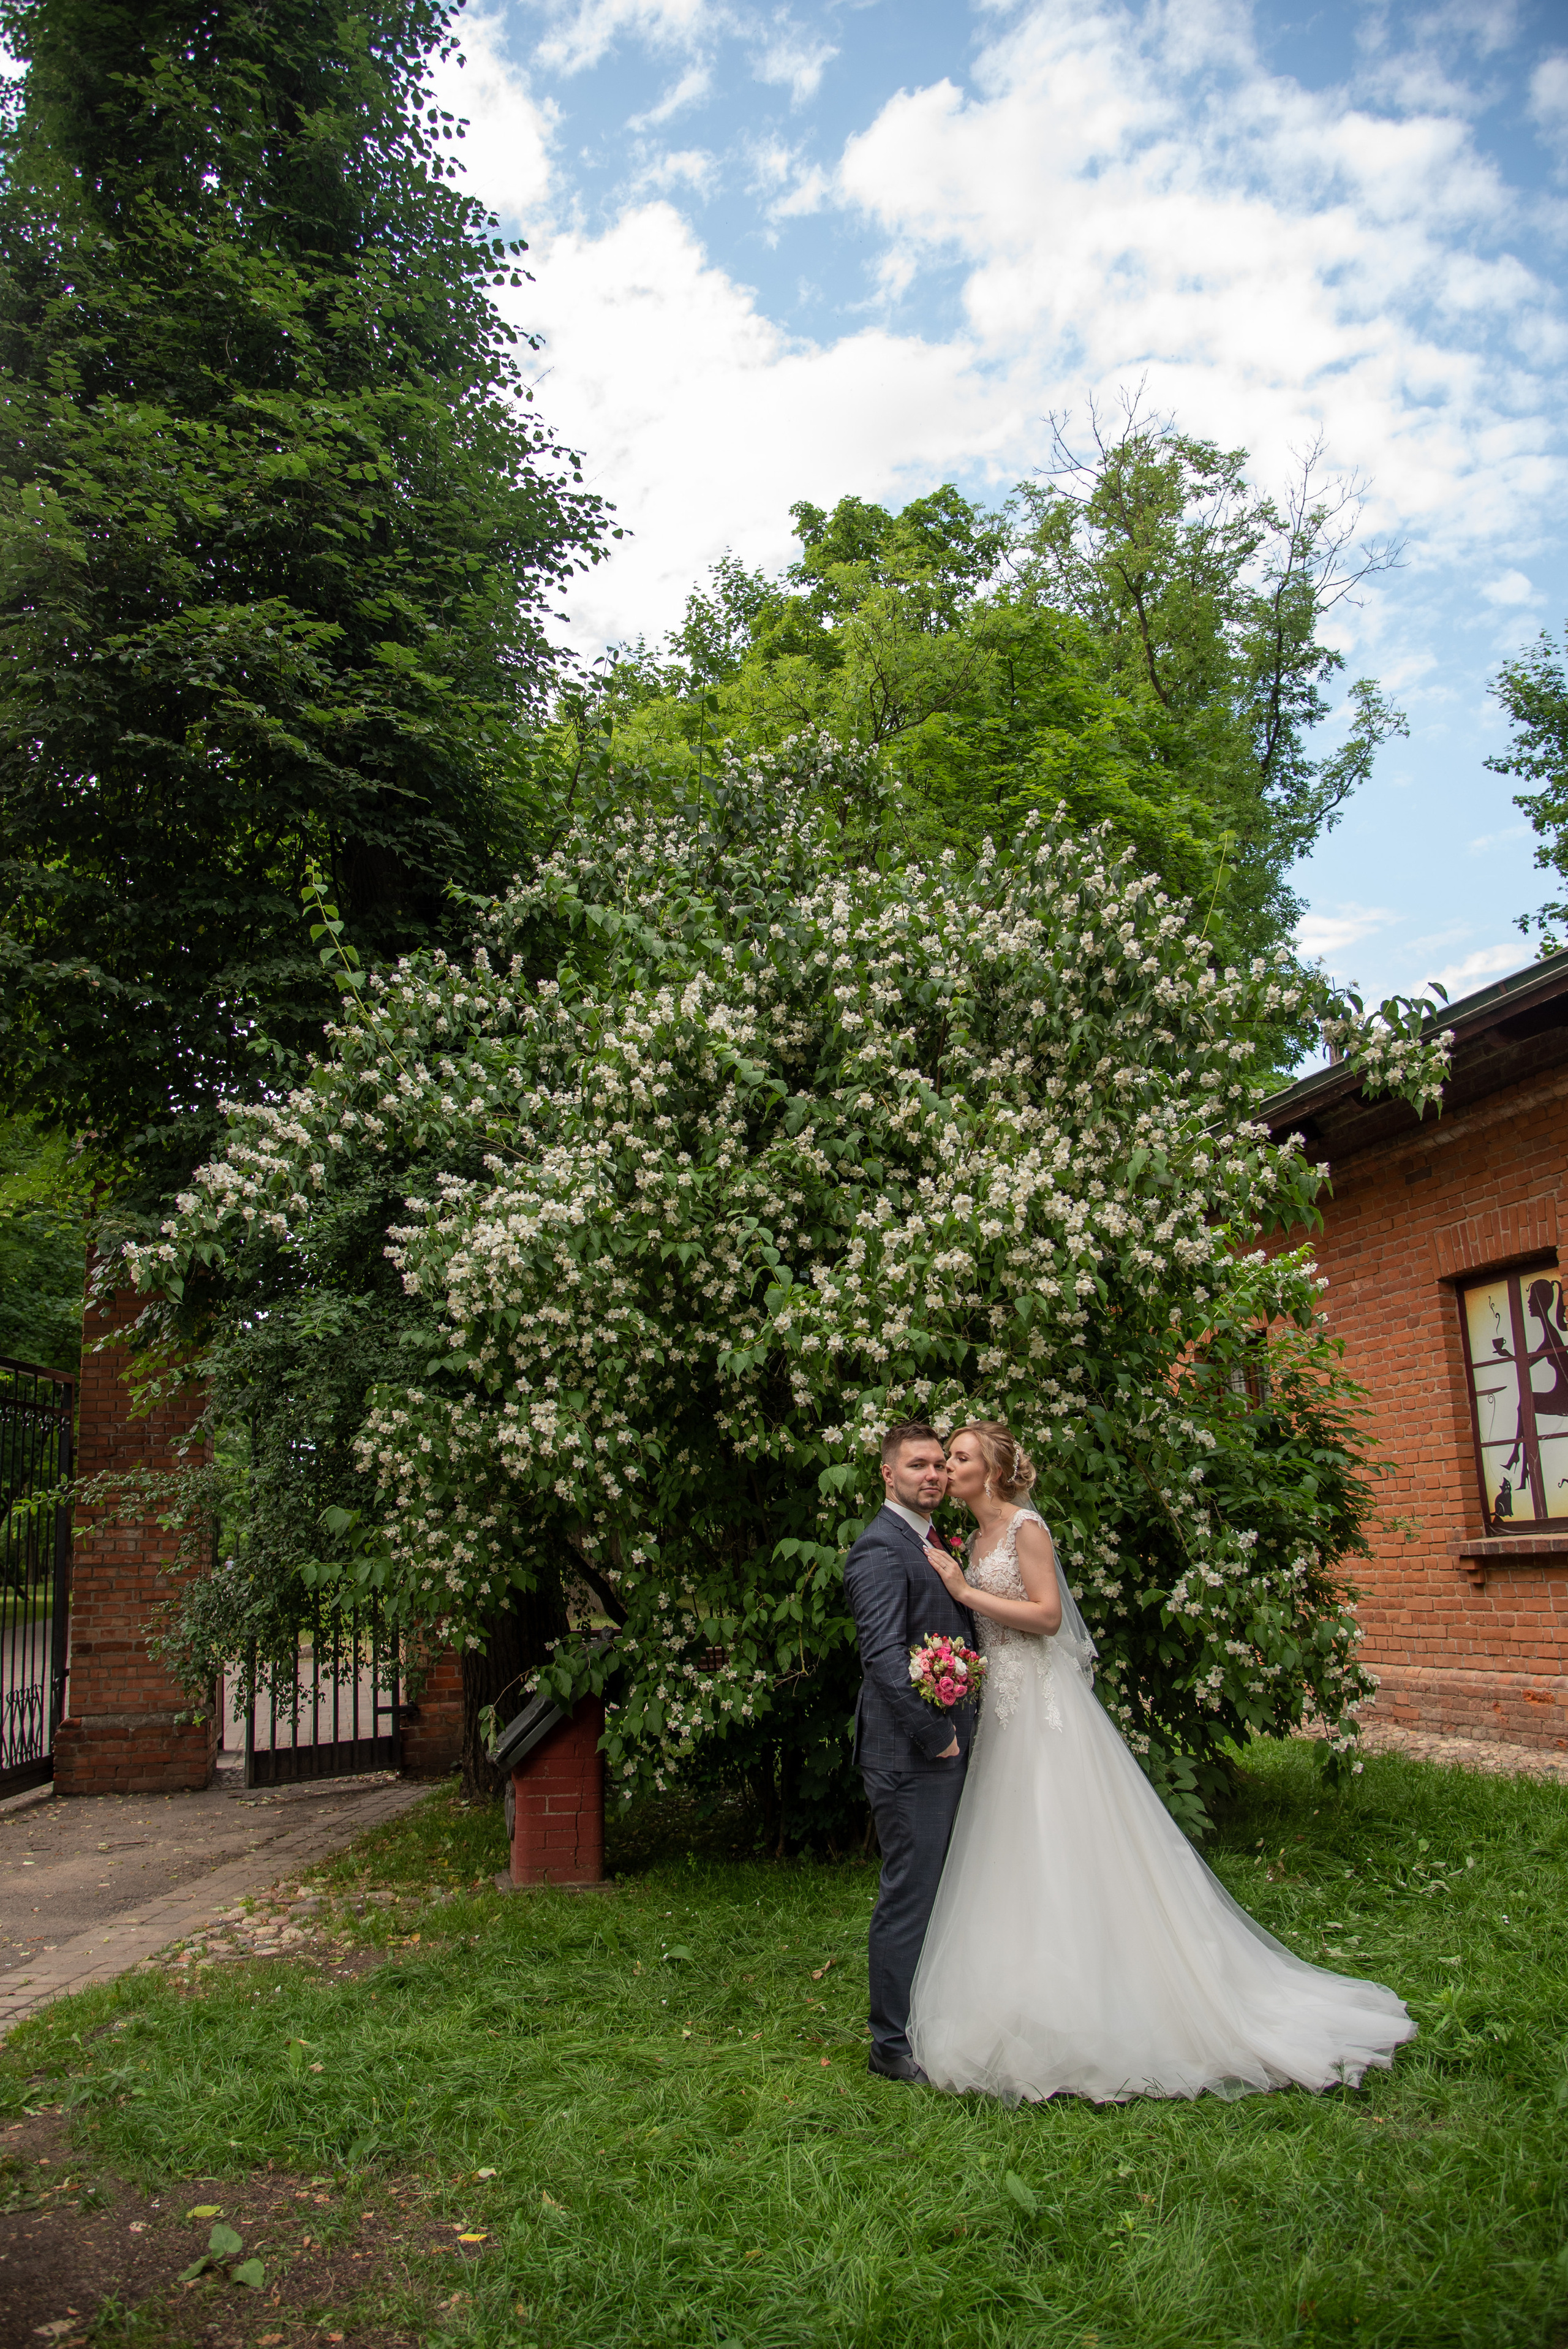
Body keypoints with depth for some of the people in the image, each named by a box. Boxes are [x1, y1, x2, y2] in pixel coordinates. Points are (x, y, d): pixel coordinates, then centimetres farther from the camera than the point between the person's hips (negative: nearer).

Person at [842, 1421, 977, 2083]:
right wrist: (936, 1735, -18)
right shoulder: (880, 1549, -15)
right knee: (910, 1895, -1)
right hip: (909, 1754, -9)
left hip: (946, 1747, 10)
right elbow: (884, 1657, -23)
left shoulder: (935, 1542, 16)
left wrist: (959, 1731, 13)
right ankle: (894, 2045, 12)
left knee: (938, 1889, 18)